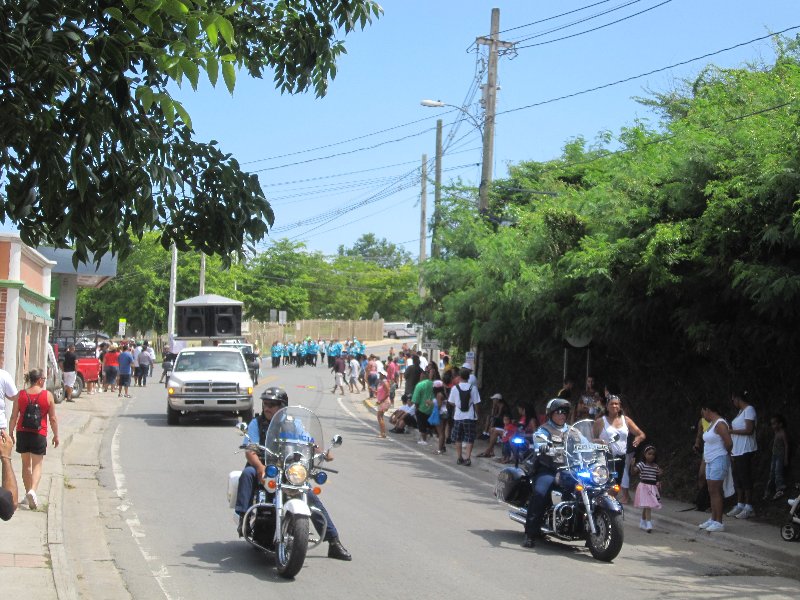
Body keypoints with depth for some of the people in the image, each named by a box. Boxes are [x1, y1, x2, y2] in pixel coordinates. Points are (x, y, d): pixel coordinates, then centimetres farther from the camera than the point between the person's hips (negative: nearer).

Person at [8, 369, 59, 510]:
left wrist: (11, 433, 9)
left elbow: (14, 417, 0)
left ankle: (28, 492, 23)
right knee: (37, 464, 2)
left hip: (22, 433, 2)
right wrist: (56, 435, 8)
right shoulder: (48, 395, -6)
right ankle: (33, 490, -20)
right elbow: (53, 418, -3)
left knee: (26, 464, 17)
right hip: (39, 435, -2)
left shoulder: (20, 395, -1)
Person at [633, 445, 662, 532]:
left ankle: (642, 523, 28)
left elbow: (658, 478, 17)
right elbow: (634, 472, -20)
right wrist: (632, 465, -33)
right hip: (644, 487, -5)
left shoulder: (656, 467, 8)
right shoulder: (641, 464, -8)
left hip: (653, 488, 5)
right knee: (647, 506, -13)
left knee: (647, 506, 13)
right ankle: (648, 525, -17)